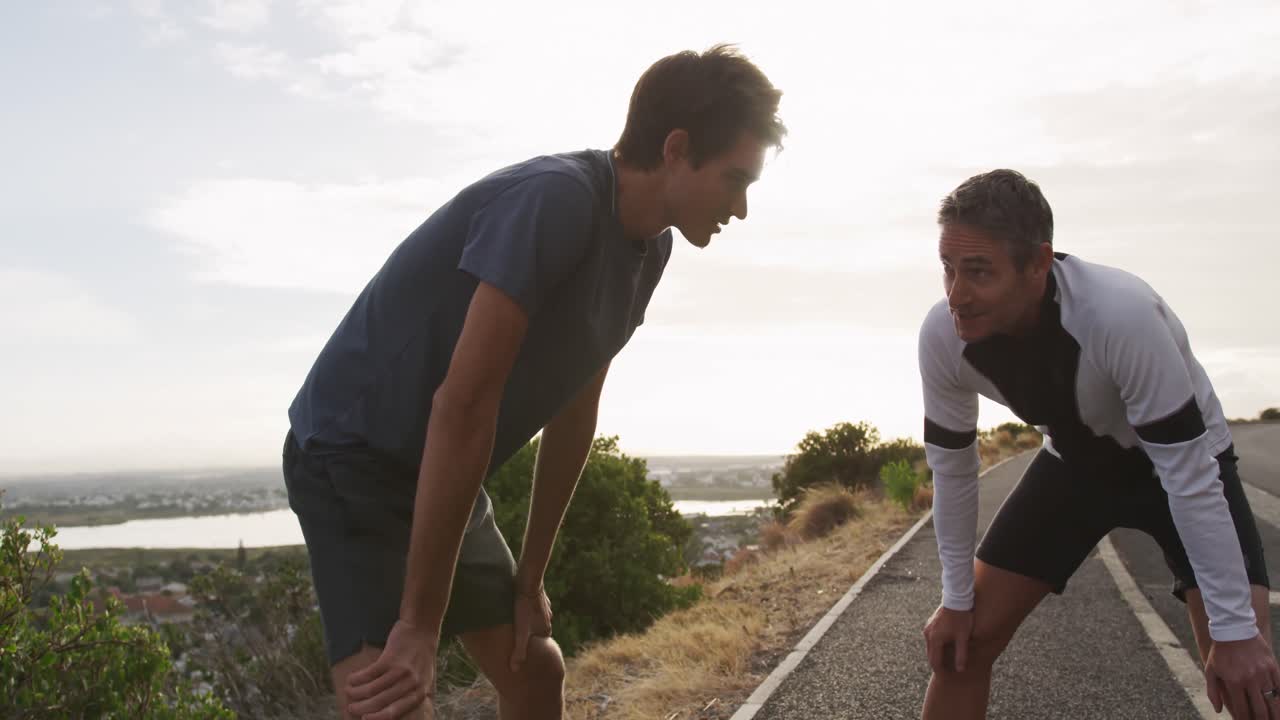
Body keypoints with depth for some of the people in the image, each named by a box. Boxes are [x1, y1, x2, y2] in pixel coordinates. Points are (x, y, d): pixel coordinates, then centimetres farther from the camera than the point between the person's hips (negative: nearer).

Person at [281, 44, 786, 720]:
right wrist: (420, 625, -29)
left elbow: (574, 416, 4)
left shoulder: (650, 247, 0)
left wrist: (530, 577, 7)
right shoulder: (556, 200, -27)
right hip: (352, 458, -9)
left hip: (444, 480, 9)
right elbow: (464, 405, -31)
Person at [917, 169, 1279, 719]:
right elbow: (952, 467, -9)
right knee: (962, 643, -1)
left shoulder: (1122, 314, -39)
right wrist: (956, 600, -6)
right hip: (1075, 462, 4)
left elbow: (1189, 475, -32)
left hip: (1179, 462, -3)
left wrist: (1234, 631, -29)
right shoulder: (943, 335, -25)